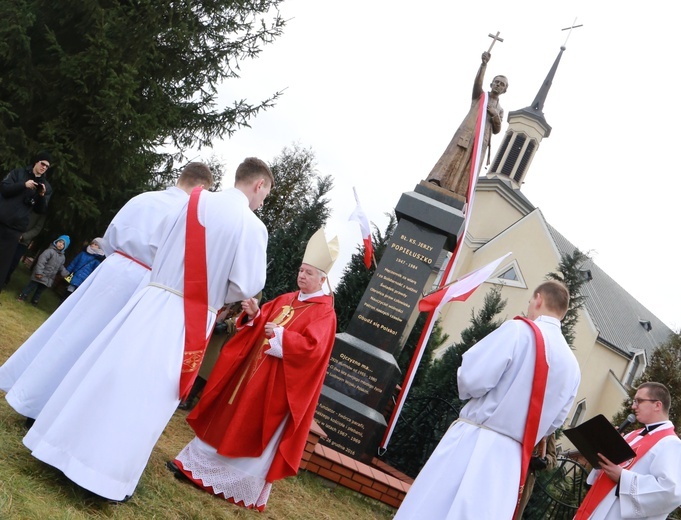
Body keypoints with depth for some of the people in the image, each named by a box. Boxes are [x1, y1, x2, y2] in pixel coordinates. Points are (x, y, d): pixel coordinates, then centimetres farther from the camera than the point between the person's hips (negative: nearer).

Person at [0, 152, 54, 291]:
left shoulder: (46, 187, 10)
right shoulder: (18, 173, 7)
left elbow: (40, 210, 6)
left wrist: (42, 196, -13)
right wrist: (23, 185, -16)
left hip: (15, 227, 1)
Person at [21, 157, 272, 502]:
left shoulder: (196, 201, 5)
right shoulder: (252, 226, -9)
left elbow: (162, 249, 14)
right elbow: (247, 286, -10)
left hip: (153, 299, 4)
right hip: (189, 319, -4)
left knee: (114, 370, 12)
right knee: (147, 393, 5)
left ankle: (69, 445, 24)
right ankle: (109, 471, 13)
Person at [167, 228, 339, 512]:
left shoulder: (324, 313, -10)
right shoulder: (285, 299, 11)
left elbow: (312, 347, -22)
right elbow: (261, 323, 14)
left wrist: (281, 335, -25)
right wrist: (254, 314, -7)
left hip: (276, 383, -7)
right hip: (250, 369, 7)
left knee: (254, 432, -1)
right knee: (228, 418, 13)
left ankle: (244, 489, 12)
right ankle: (194, 464, 26)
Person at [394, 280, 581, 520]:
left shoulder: (518, 330, -10)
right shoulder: (572, 366, 8)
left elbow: (472, 378, -16)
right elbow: (554, 422, 15)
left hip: (475, 442, -5)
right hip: (513, 458, 6)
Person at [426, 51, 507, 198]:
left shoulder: (500, 109, 29)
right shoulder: (479, 95, 19)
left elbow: (497, 130, 19)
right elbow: (477, 82, -2)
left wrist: (496, 115, 0)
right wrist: (484, 64, -19)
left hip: (482, 140, 3)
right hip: (466, 133, -3)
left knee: (469, 170, -12)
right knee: (452, 159, -22)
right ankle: (433, 184, -37)